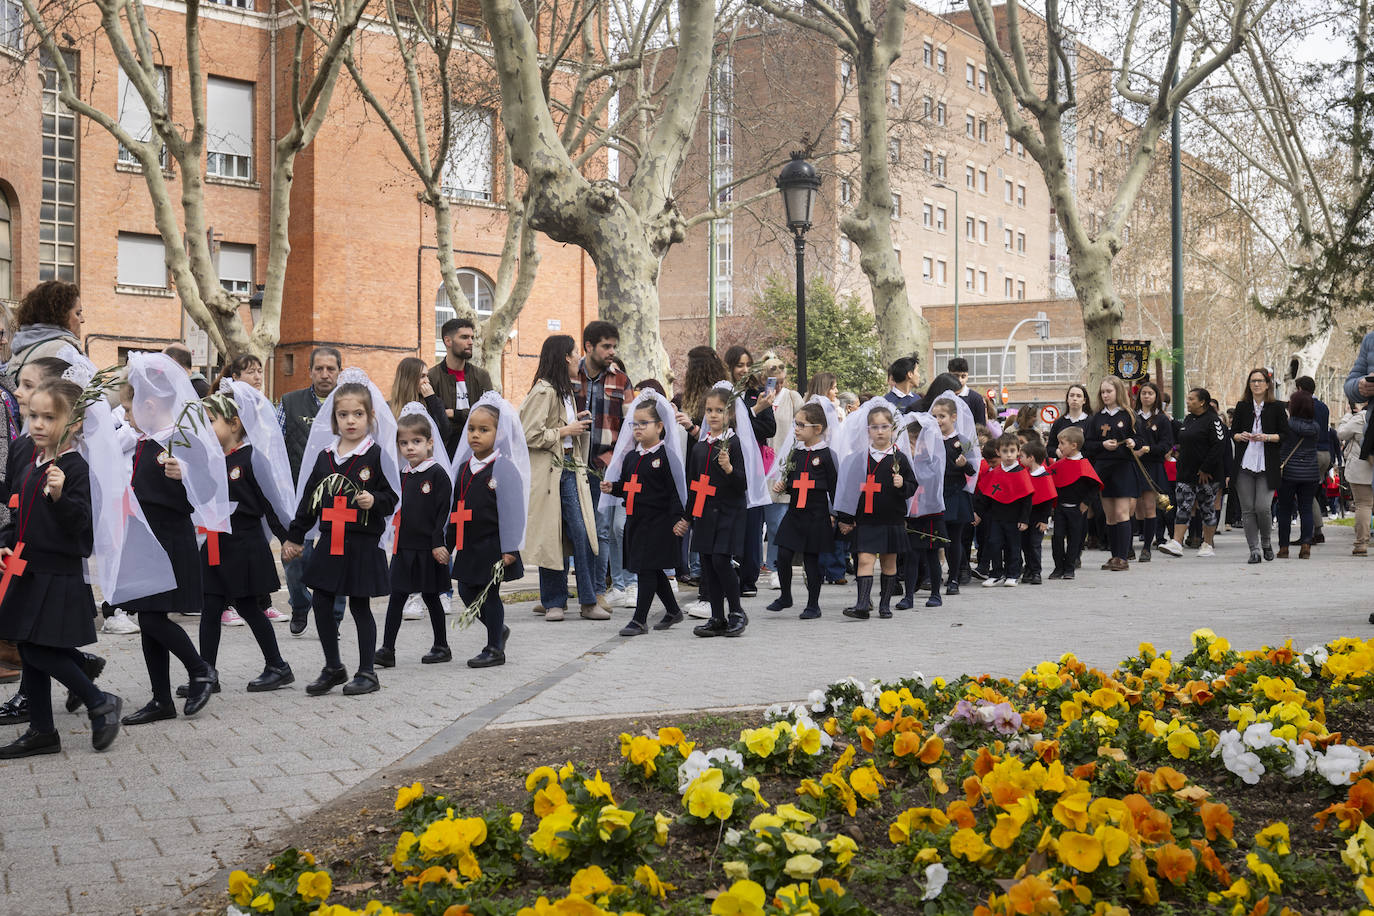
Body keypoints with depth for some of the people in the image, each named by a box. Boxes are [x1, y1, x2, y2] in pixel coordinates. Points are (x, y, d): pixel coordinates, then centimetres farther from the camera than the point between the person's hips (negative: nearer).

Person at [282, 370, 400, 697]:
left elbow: (392, 496, -3)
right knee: (321, 605, 6)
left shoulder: (376, 455, -5)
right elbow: (308, 498, 14)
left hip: (363, 544, -5)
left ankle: (367, 672, 14)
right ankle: (333, 668, 21)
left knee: (360, 607, 2)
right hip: (330, 541, 5)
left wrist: (374, 501, -23)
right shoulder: (324, 456, 8)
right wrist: (294, 537, 16)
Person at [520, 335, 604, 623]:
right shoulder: (543, 391, -11)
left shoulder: (564, 391, 18)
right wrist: (565, 431, -10)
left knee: (581, 533, -2)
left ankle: (588, 601, 0)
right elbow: (528, 435, -18)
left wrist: (577, 423, 12)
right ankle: (553, 602, 11)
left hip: (569, 469, 8)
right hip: (547, 472, -8)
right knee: (551, 537, 0)